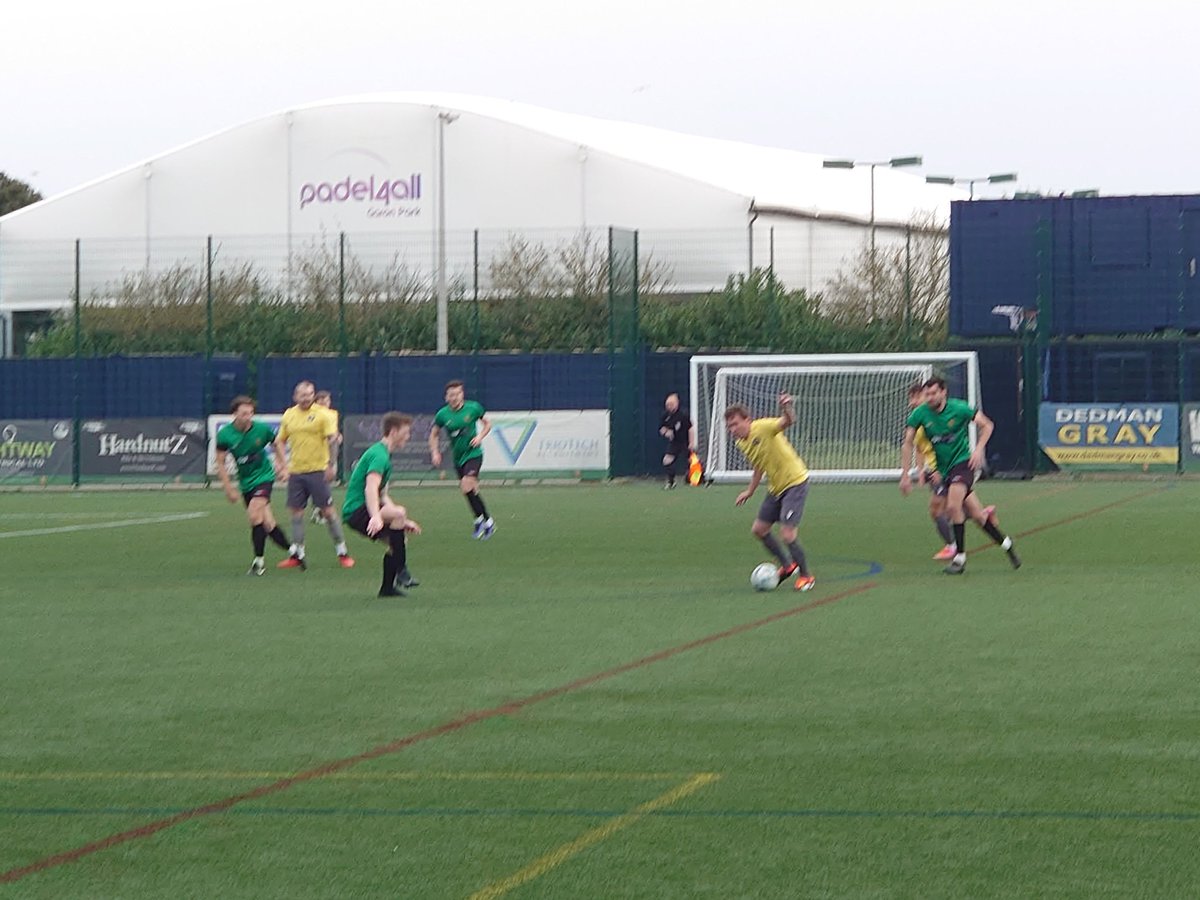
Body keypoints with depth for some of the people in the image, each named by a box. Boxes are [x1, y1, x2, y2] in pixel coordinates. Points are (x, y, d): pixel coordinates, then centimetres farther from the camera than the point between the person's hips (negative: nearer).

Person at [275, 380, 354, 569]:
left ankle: (342, 551, 5)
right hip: (296, 471, 5)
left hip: (318, 470, -5)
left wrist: (331, 465, -18)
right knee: (296, 511, 5)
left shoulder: (322, 414, -6)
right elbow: (280, 441, 17)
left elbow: (332, 439, -10)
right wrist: (283, 464, 7)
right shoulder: (288, 415, 9)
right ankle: (297, 554, 13)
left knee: (328, 510, -4)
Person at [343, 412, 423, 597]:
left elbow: (382, 495, 27)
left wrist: (403, 522, 25)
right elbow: (371, 488, -31)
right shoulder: (379, 455, -14)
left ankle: (387, 587, 27)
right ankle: (401, 572, -29)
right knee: (398, 513, -31)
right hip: (356, 510, -11)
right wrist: (376, 516, -45)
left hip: (361, 511, 11)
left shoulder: (382, 454, 20)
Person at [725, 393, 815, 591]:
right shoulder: (741, 443, 4)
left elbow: (787, 421, -41)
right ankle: (787, 565, 30)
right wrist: (750, 491, 19)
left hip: (795, 482, -9)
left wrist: (787, 410, -62)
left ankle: (805, 576, 2)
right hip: (775, 487, 9)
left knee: (787, 533, -16)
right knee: (758, 529, 12)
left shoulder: (763, 428, -21)